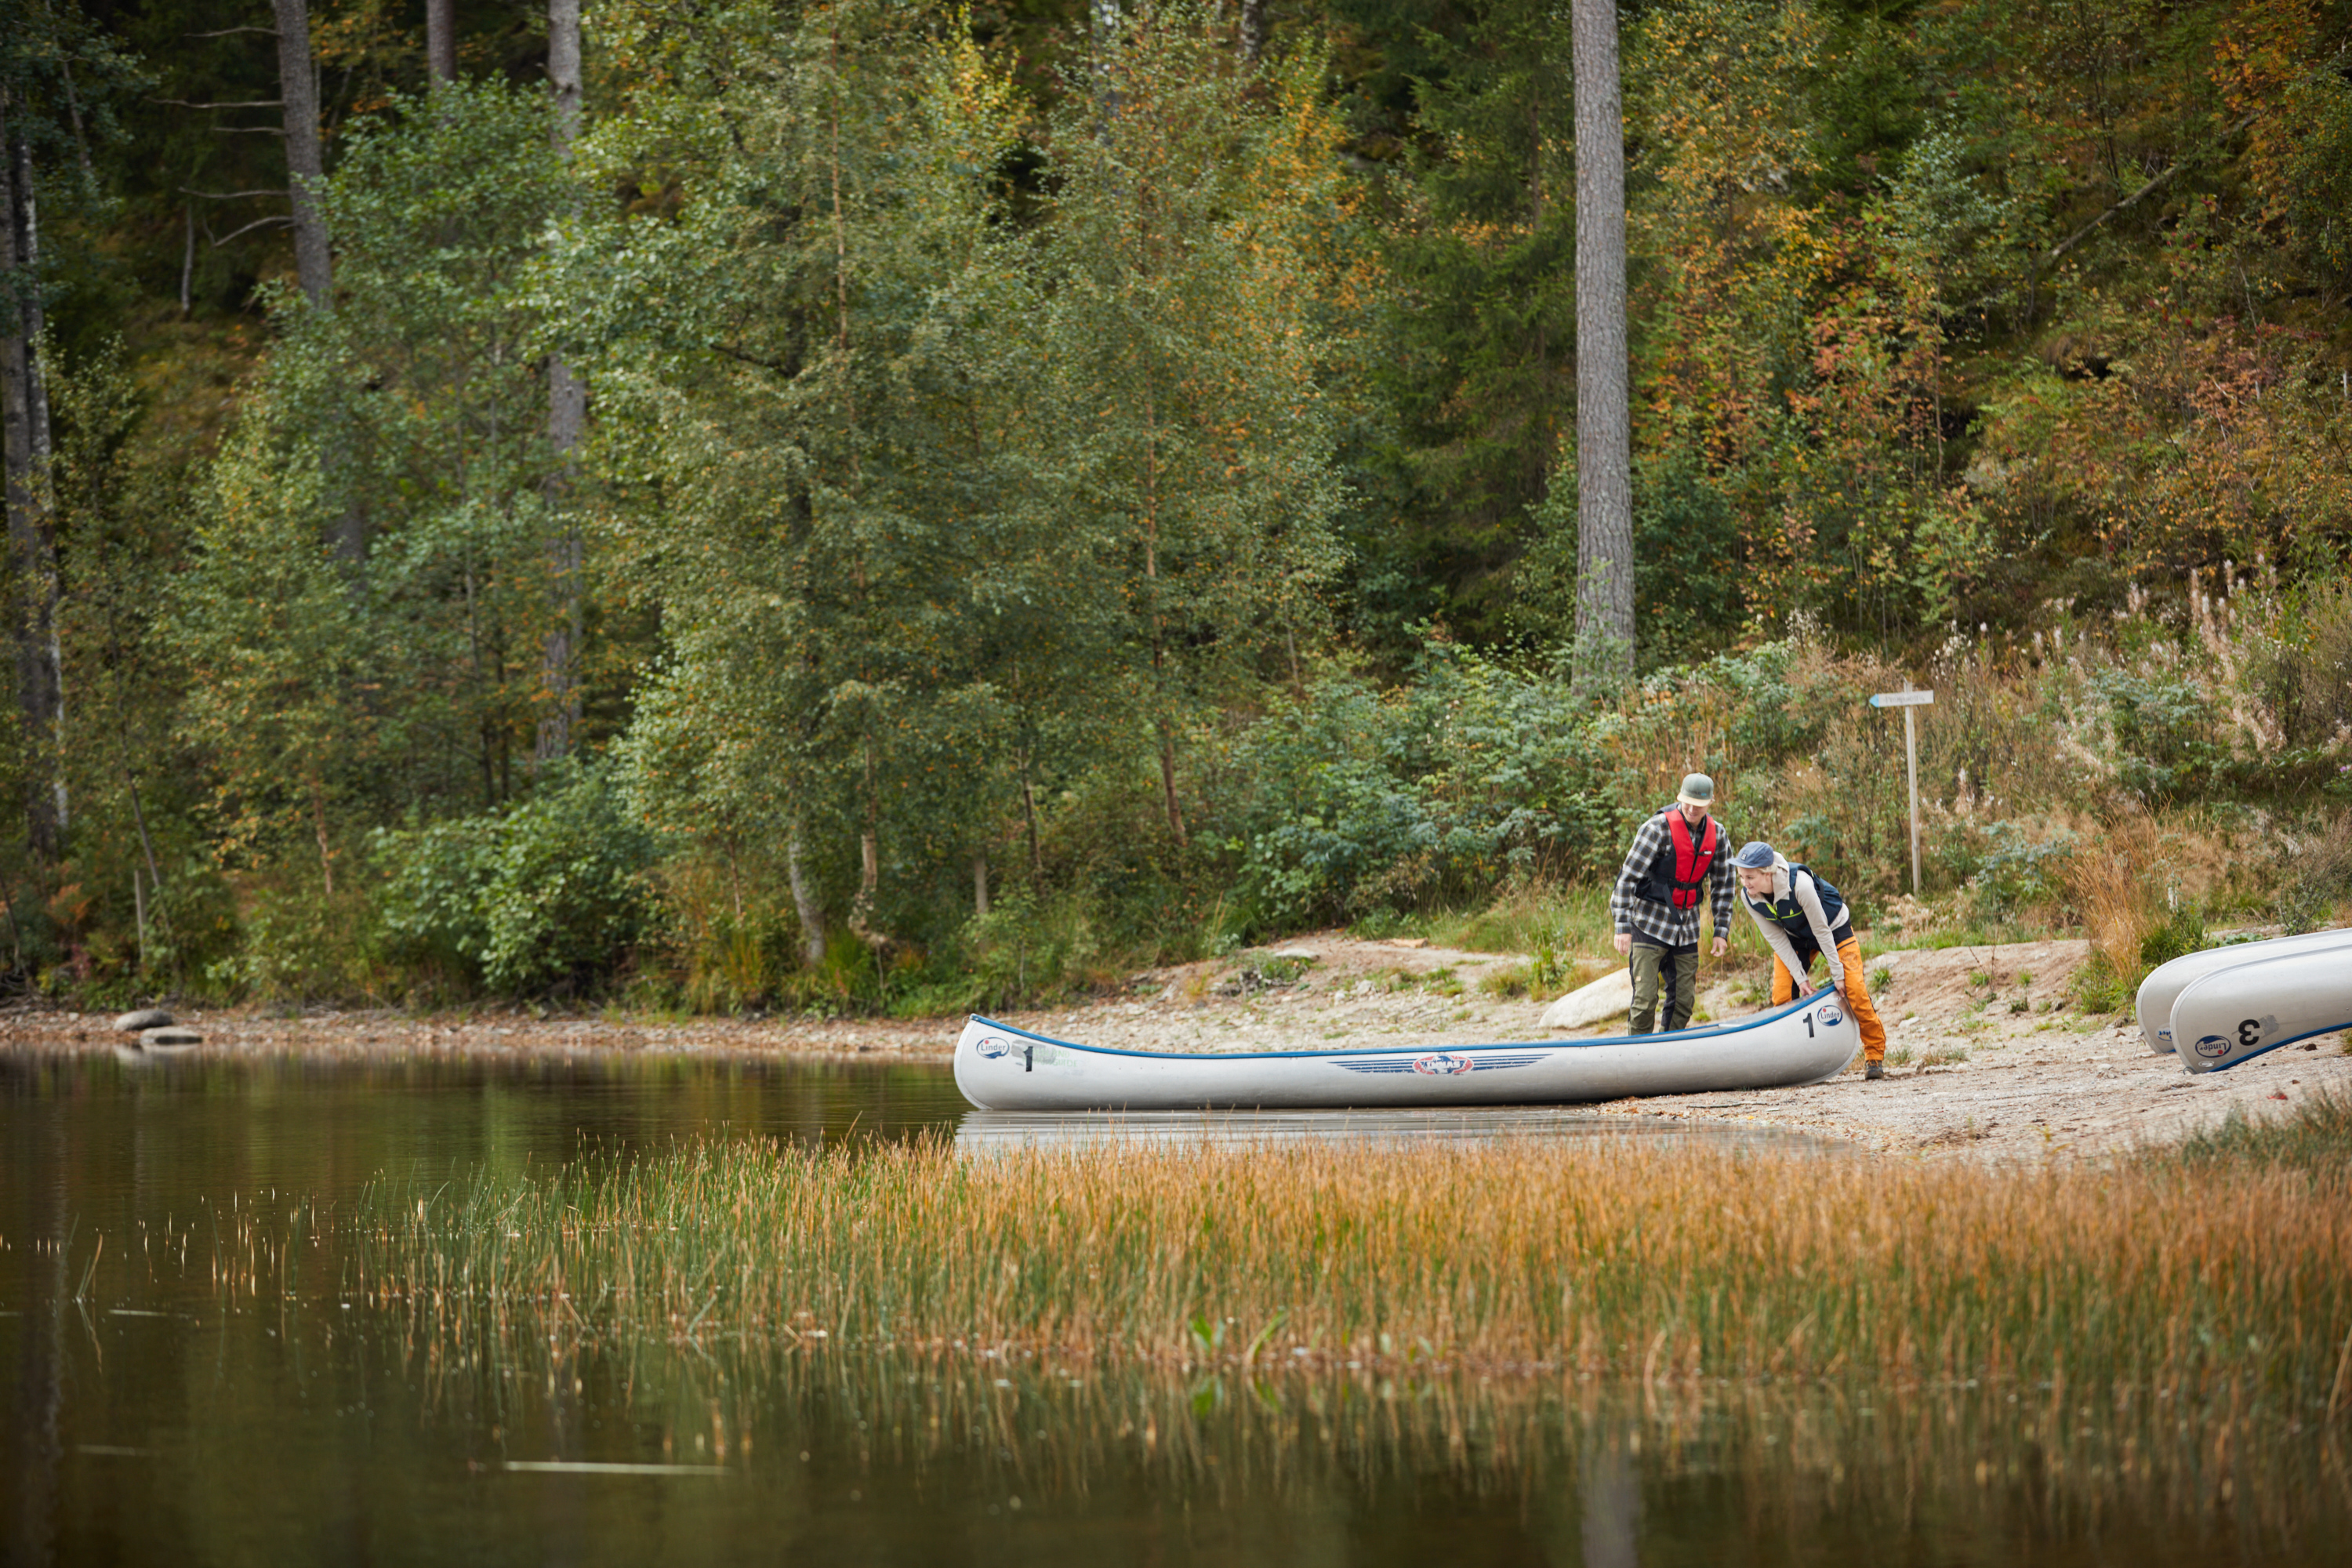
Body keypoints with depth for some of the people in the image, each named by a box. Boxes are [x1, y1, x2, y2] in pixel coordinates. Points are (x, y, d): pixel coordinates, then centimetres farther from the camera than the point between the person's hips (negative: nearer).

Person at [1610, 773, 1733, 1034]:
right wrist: (1623, 927, -20)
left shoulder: (1716, 833, 2)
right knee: (1646, 999, -11)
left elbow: (1722, 884, 13)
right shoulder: (1658, 828, -16)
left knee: (1684, 1000, 6)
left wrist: (1721, 931, 8)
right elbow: (1628, 877, -16)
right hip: (1650, 924, -6)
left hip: (1687, 928, 6)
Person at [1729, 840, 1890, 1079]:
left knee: (1854, 990, -13)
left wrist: (1837, 972, -19)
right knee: (1782, 995, -10)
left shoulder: (1800, 885, -40)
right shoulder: (1748, 897, -23)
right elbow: (1775, 938, -13)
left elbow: (1821, 930, -28)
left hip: (1834, 928, -4)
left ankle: (1875, 1055, 4)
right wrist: (1800, 977, -15)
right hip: (1795, 937, 4)